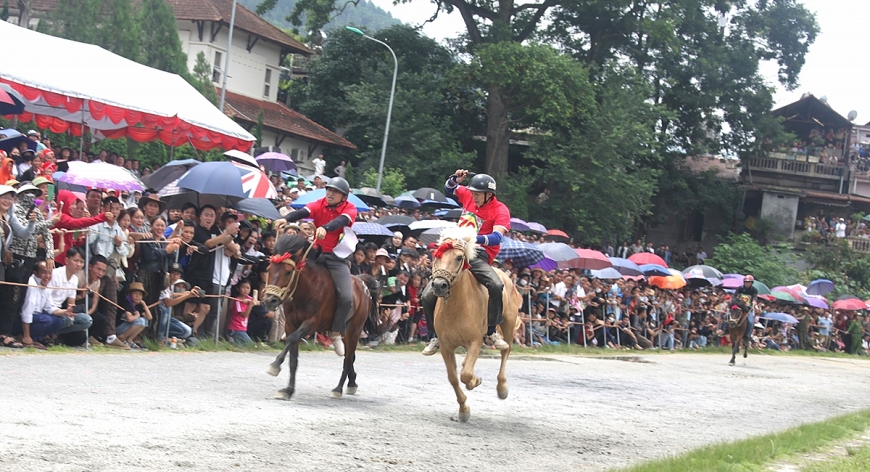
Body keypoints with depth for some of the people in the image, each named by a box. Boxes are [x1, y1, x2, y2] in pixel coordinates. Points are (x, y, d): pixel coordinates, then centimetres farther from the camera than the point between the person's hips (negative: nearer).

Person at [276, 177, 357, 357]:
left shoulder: (349, 209, -6)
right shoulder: (319, 204, 0)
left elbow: (340, 221, -28)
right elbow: (302, 213, -19)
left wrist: (325, 228, -50)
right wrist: (286, 219, -41)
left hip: (337, 257, -2)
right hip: (316, 253, 3)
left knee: (347, 297, -17)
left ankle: (336, 333, 3)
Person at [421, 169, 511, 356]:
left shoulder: (500, 210, -8)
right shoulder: (468, 196, 8)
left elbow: (496, 238, -23)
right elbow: (449, 189, 28)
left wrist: (476, 239, -41)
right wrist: (455, 179, 5)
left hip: (478, 256, -5)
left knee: (496, 286, -34)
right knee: (428, 295, -4)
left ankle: (491, 333, -18)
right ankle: (436, 336, 14)